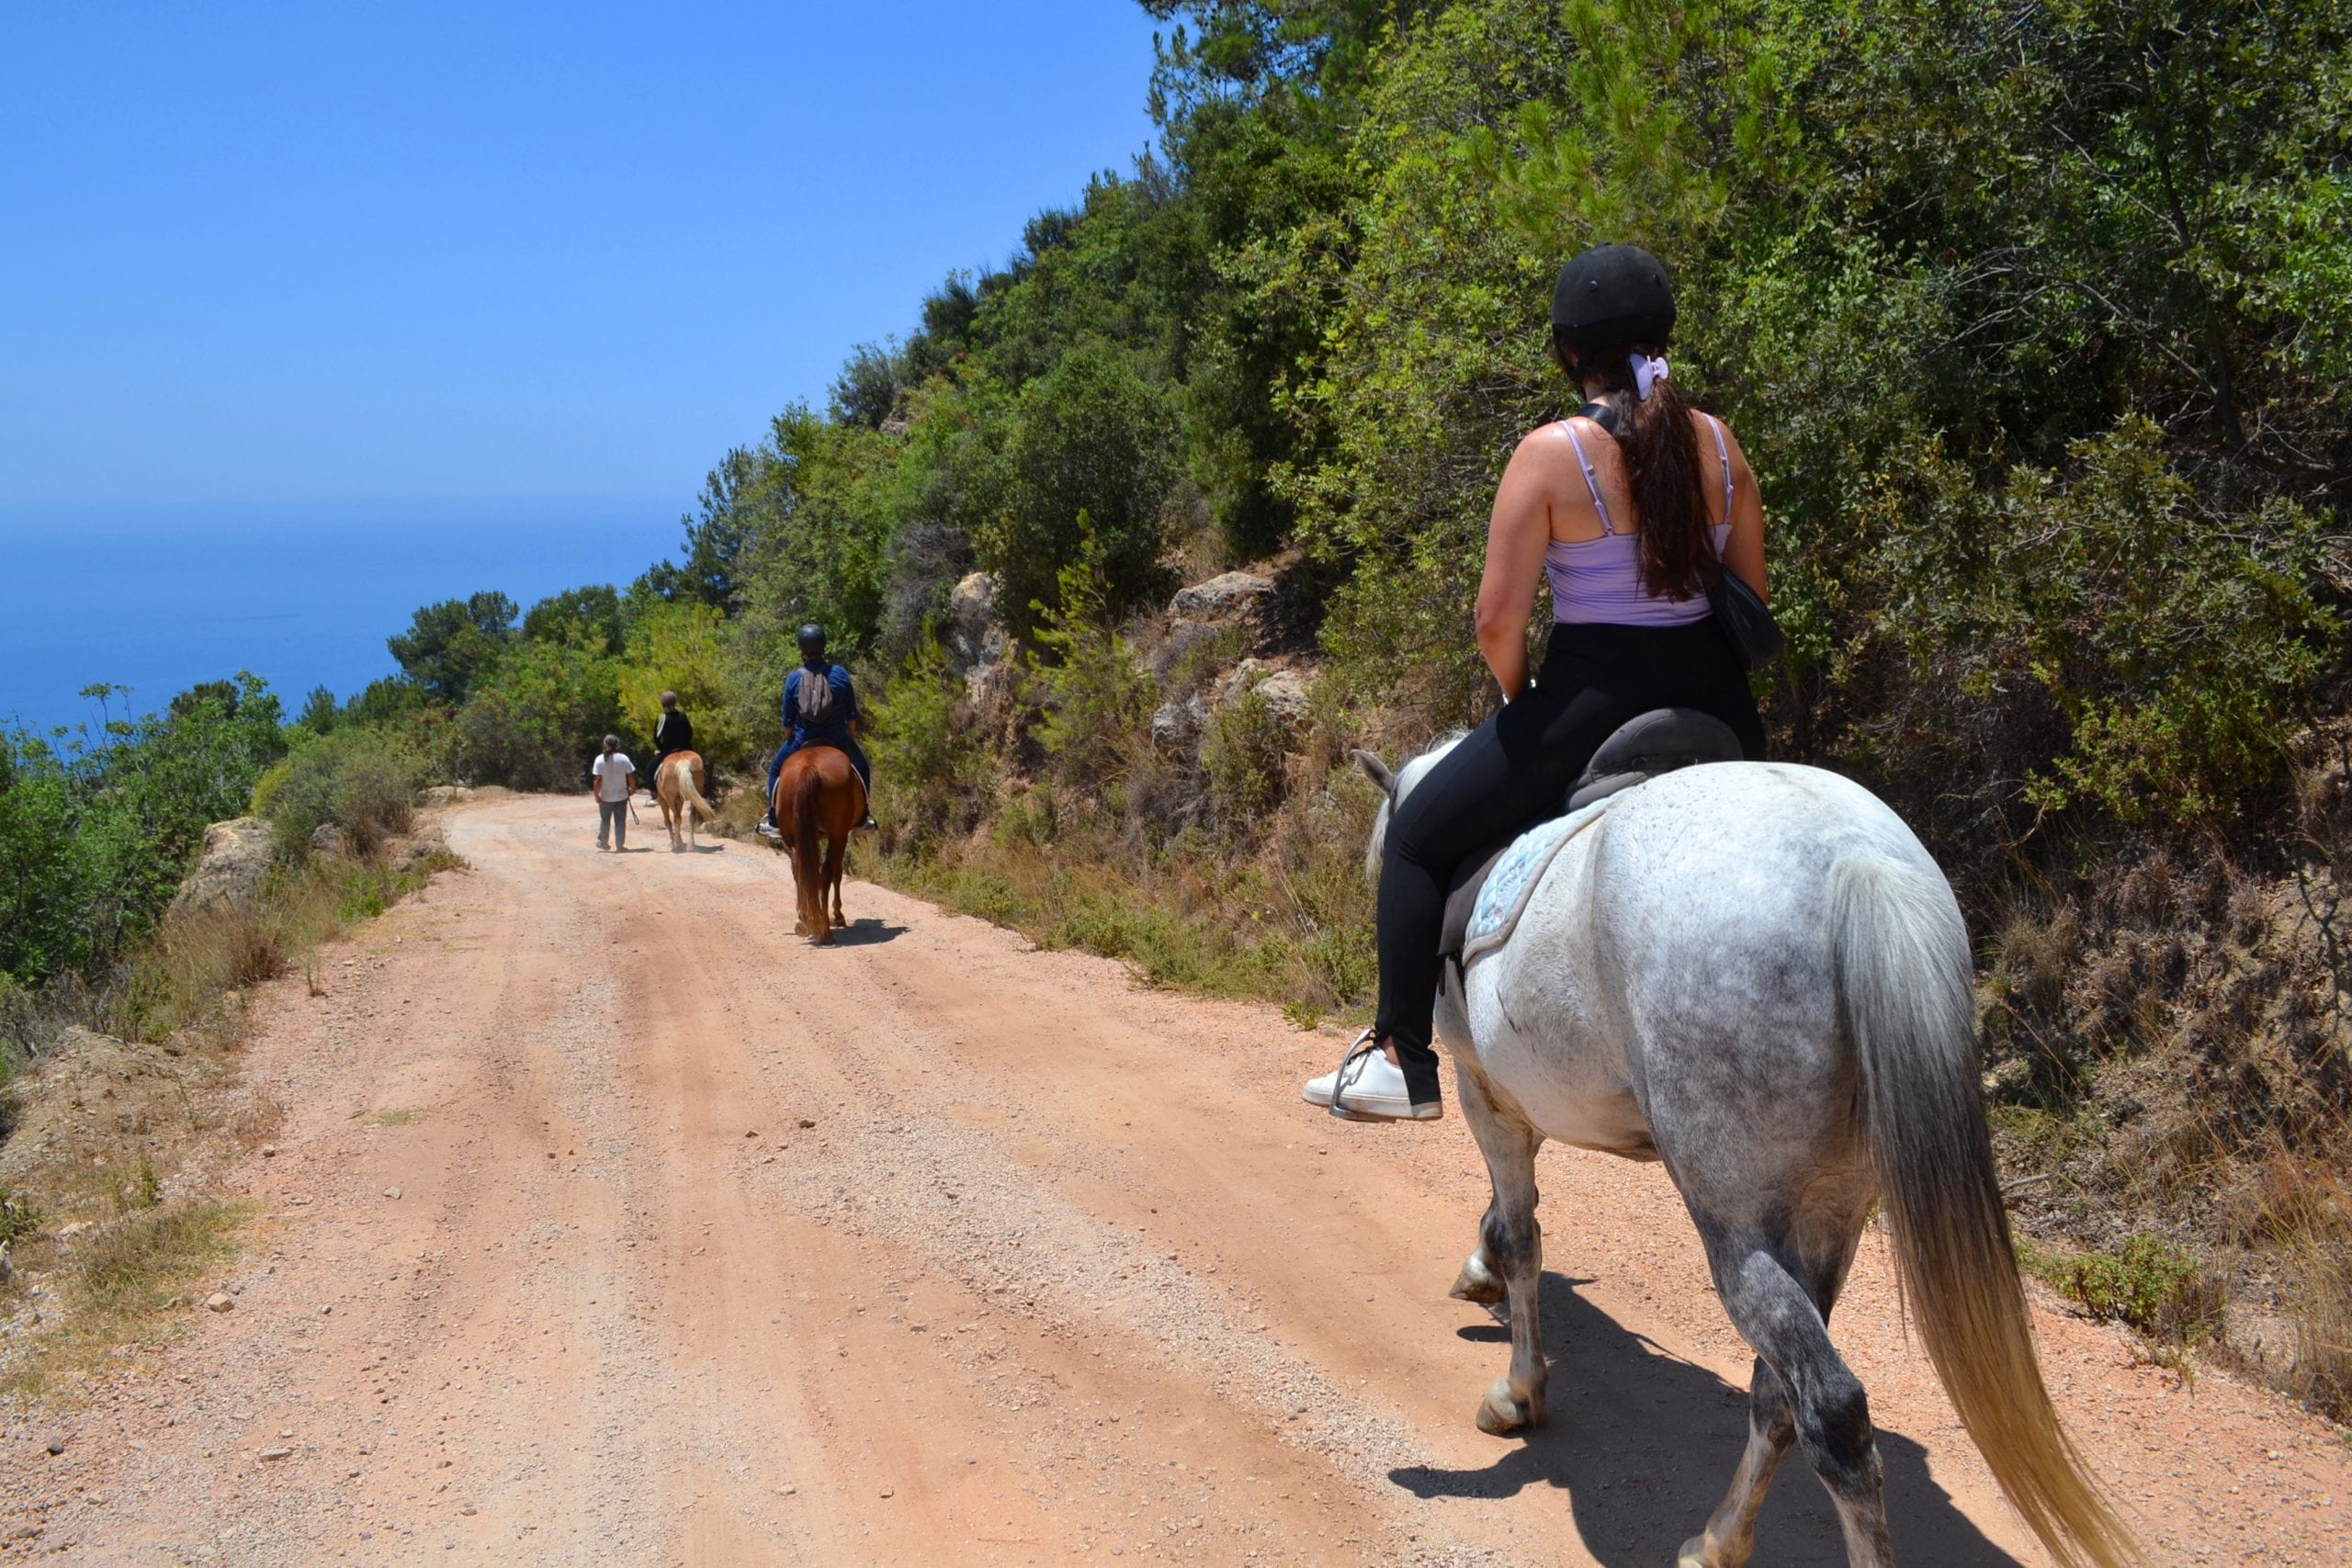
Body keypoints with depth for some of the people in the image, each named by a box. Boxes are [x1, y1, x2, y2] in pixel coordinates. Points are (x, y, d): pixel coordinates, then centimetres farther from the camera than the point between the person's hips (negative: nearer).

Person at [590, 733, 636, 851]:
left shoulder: (600, 759, -11)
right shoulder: (624, 758, -8)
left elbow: (598, 780, -14)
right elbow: (631, 776, -6)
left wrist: (596, 794, -6)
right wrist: (632, 788, 10)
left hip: (606, 797, 0)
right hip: (621, 796, 0)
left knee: (605, 820, 18)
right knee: (620, 821, 8)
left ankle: (602, 842, 28)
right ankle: (620, 844, 7)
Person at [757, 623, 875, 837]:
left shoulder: (793, 679, -7)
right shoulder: (840, 674, -6)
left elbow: (788, 721, -2)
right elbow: (852, 715, -1)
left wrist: (790, 742, 14)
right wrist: (851, 739, 14)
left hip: (803, 740, 0)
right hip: (838, 739, 0)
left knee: (776, 768, 23)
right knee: (862, 767, 26)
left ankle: (773, 821, 20)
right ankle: (862, 816, 24)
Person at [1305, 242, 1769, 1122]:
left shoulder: (1550, 455, -13)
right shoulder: (1720, 446, 3)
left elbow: (1497, 624, -13)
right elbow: (1753, 602, 9)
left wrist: (1521, 698, 6)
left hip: (1591, 703, -5)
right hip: (1715, 705, 6)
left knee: (1418, 837, 14)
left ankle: (1402, 1061, 13)